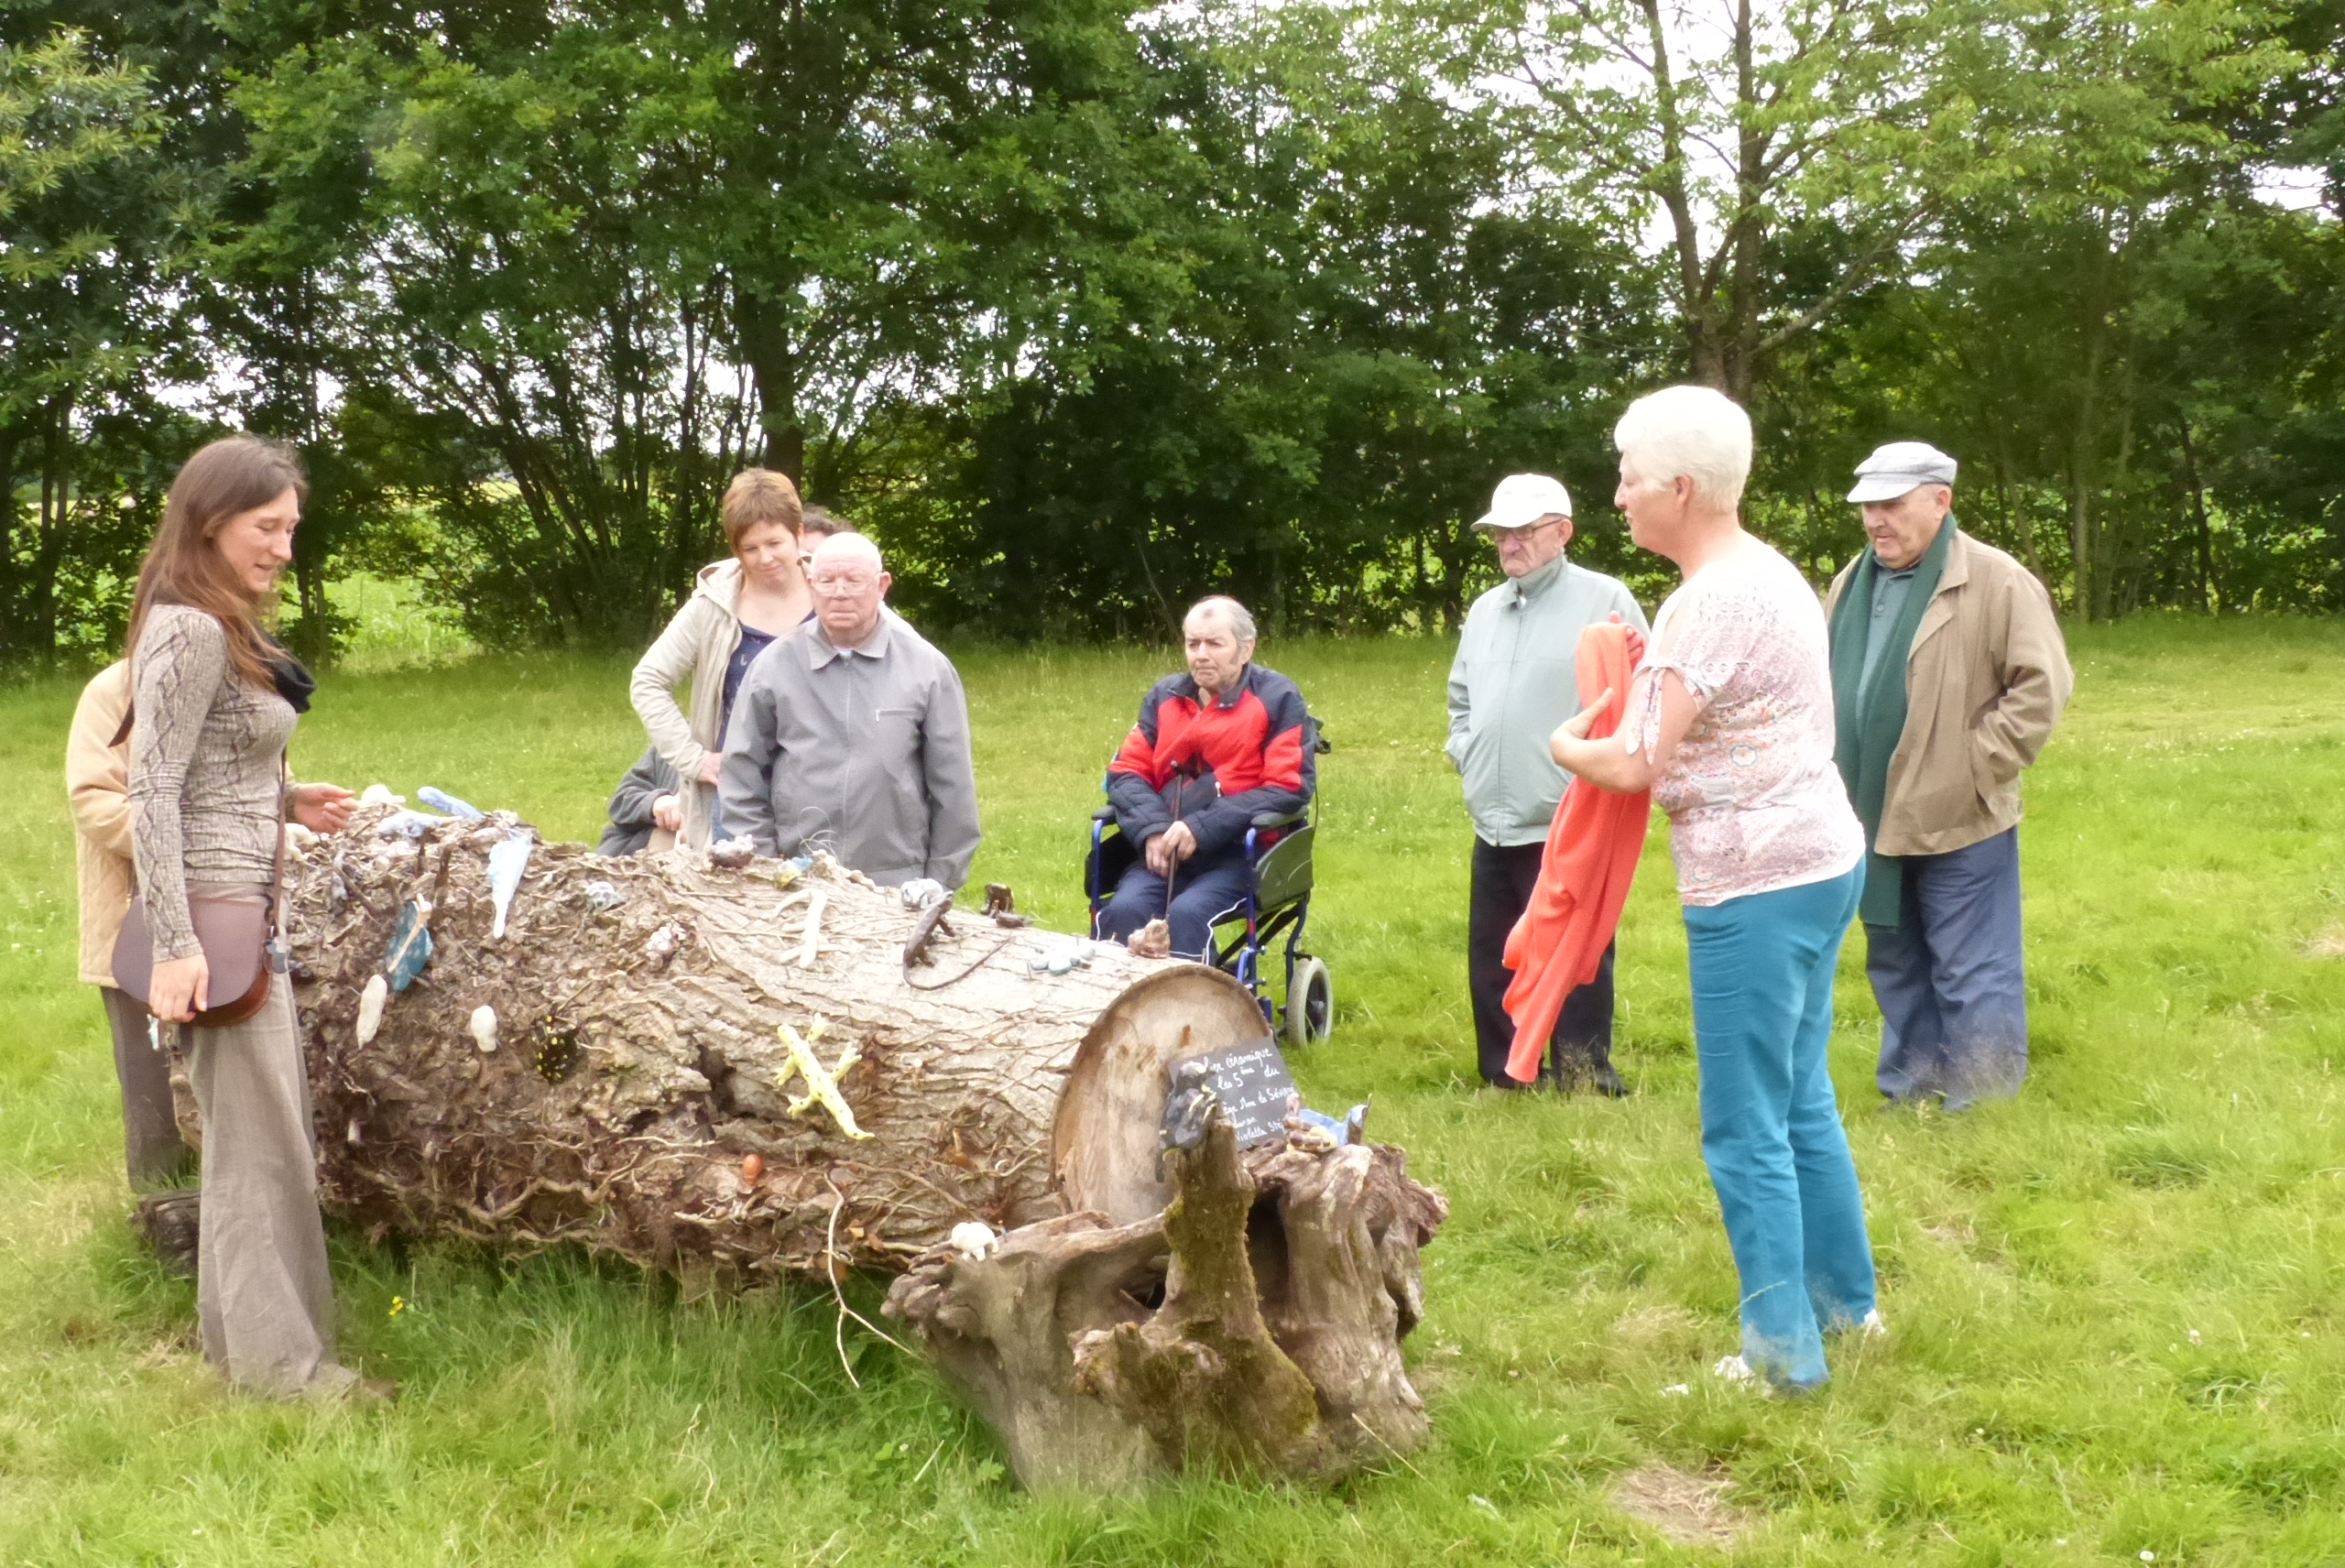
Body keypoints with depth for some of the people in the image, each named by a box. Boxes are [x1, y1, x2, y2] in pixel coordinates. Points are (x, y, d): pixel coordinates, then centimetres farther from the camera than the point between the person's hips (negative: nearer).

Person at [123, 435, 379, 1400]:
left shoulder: (221, 628, 15)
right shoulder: (190, 631, -16)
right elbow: (153, 791, -21)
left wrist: (288, 801, 8)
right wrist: (173, 944, -25)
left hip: (242, 908, 10)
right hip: (213, 916, -10)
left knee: (253, 1133, 16)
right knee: (261, 1140, -2)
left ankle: (238, 1331, 26)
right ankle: (278, 1358, 8)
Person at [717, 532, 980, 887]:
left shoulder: (926, 669, 0)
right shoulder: (774, 667, 2)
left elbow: (952, 786, 3)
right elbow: (743, 777, 7)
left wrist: (939, 889, 2)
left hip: (898, 892, -1)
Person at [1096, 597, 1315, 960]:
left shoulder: (1277, 698, 1)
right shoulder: (1164, 695, 17)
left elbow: (1289, 787, -7)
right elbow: (1126, 771, 13)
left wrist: (1201, 829, -15)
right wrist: (1152, 829, -10)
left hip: (1240, 853, -4)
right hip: (1164, 851, 4)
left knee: (1186, 914, -33)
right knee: (1123, 911, -27)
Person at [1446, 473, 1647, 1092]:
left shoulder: (1605, 601, -6)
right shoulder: (1485, 610, 16)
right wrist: (1463, 751, 14)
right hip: (1495, 826, 7)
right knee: (1491, 965, 14)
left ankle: (1585, 1083, 7)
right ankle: (1503, 1081, 25)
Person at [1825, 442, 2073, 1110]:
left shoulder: (1996, 581, -12)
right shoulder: (1851, 585, 10)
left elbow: (2043, 684, -14)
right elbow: (1827, 684, 20)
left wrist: (1978, 766, -15)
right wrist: (1834, 772, 9)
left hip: (1959, 822, -7)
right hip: (1874, 818, 7)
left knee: (1970, 976, 0)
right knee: (1895, 967, 17)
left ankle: (1979, 1108, 11)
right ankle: (1907, 1092, 30)